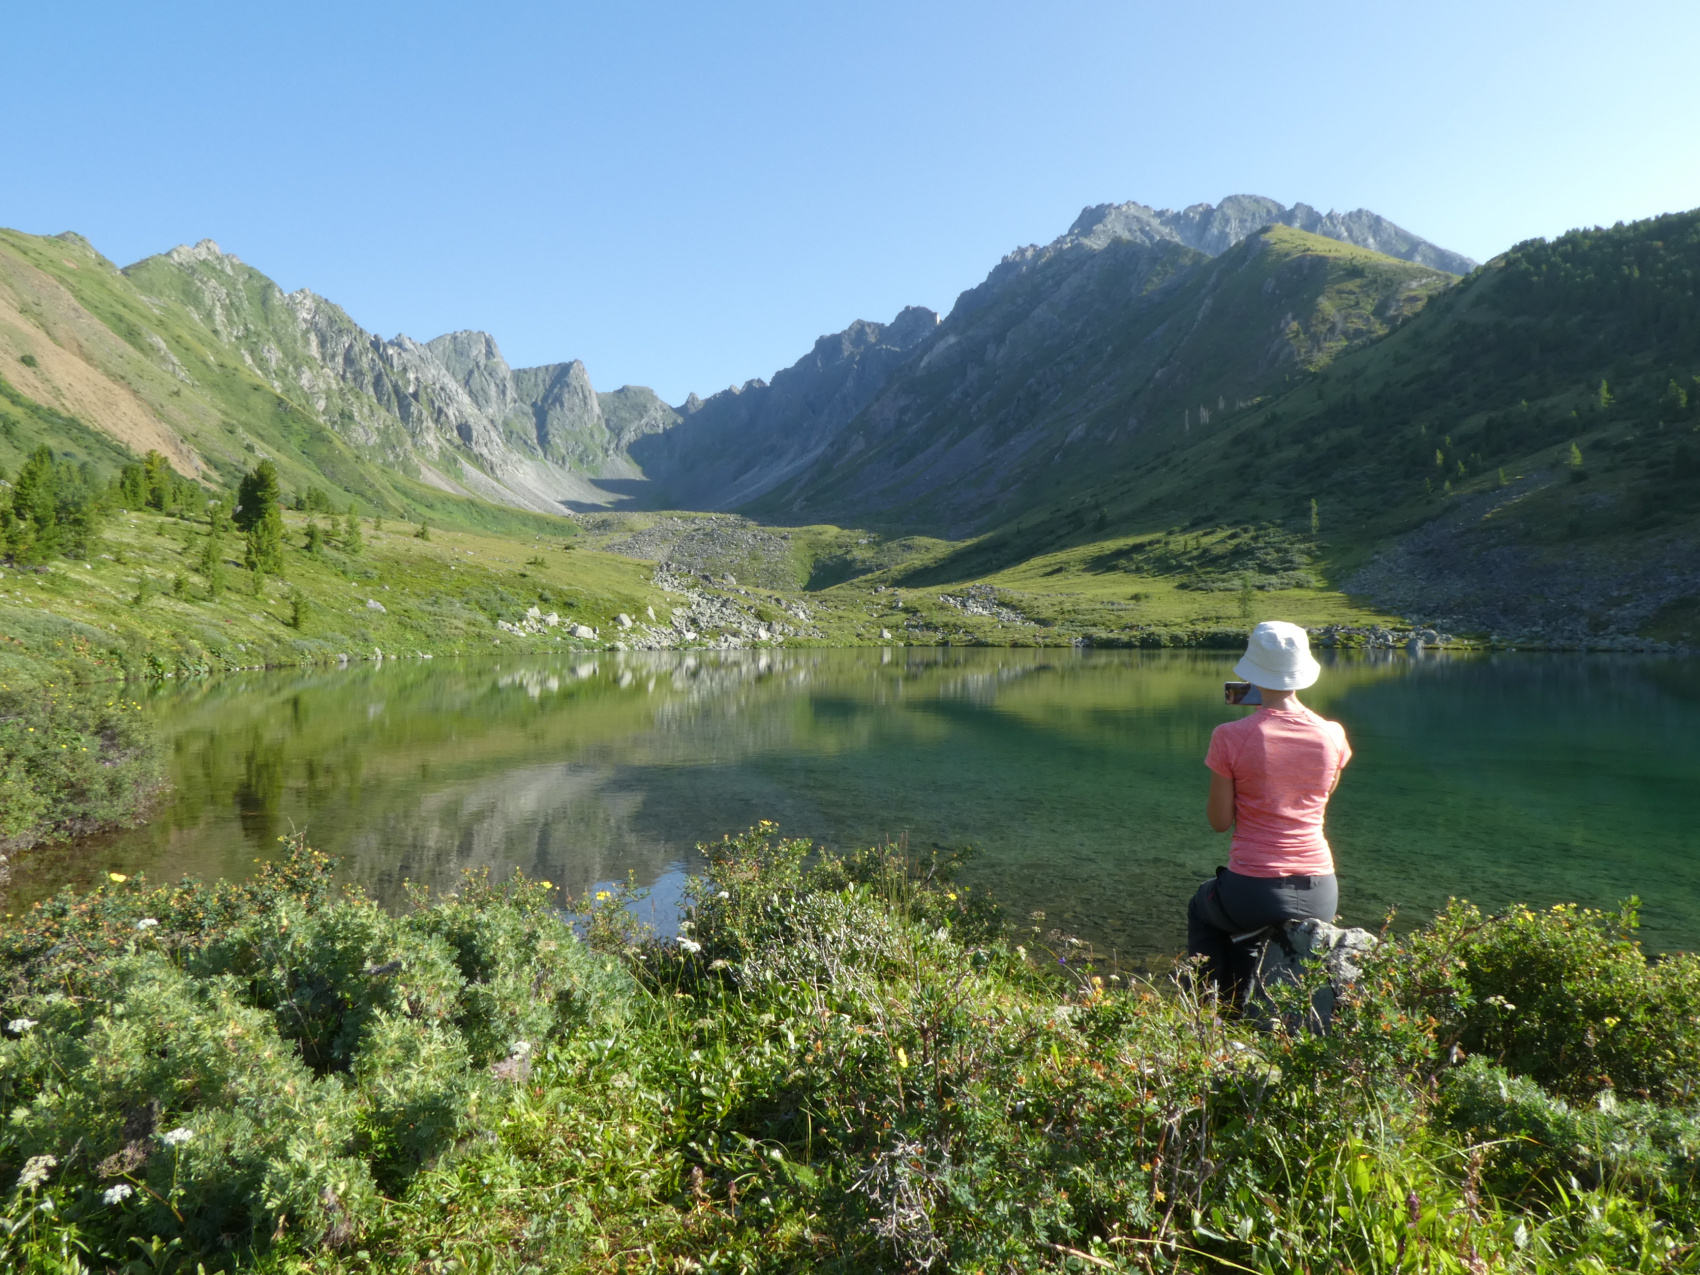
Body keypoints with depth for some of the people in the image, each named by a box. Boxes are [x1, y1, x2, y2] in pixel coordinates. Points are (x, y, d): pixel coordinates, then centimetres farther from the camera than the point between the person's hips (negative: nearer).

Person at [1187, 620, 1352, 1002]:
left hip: (1253, 894, -3)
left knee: (1202, 911, 32)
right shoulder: (1333, 735, -3)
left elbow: (1219, 821, -5)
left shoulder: (1231, 737, -13)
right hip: (1321, 896, 3)